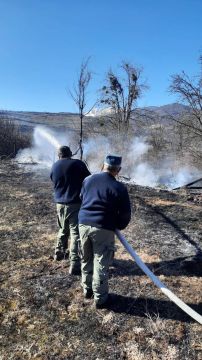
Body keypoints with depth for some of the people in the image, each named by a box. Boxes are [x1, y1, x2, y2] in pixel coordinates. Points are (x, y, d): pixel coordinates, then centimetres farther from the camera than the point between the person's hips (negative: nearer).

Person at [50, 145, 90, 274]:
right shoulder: (78, 163, -8)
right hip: (76, 203, -5)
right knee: (76, 233, -3)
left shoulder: (54, 167, 7)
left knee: (63, 229, 25)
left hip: (60, 203, 6)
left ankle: (59, 253, 43)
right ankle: (75, 265, -5)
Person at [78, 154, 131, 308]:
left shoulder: (88, 179, 6)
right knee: (101, 264, 6)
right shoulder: (119, 188, -10)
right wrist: (118, 226, 12)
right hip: (103, 229, -5)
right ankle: (100, 298, 18)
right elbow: (125, 214, -5)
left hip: (84, 223, 5)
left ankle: (87, 290, 36)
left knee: (86, 260, 21)